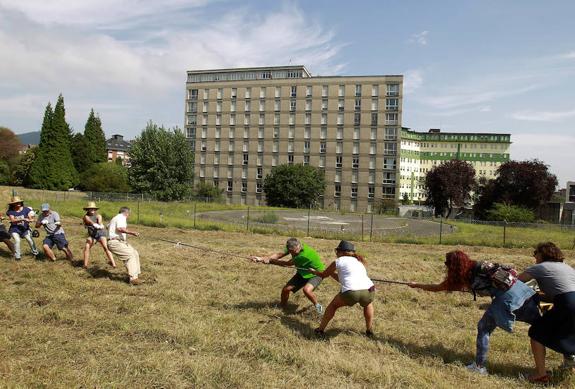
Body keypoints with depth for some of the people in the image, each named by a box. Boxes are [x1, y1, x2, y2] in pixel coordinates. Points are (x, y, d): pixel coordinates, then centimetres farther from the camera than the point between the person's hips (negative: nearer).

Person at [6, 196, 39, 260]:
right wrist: (22, 219, -34)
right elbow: (13, 220, -19)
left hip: (25, 229, 1)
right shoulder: (10, 211, -6)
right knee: (17, 240, -20)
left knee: (30, 239, -11)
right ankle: (17, 256, -7)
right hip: (15, 229, -1)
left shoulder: (26, 209, -5)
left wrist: (31, 220, -34)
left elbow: (30, 218, -8)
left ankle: (35, 253, 8)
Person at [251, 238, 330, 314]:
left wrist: (270, 261, -23)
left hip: (316, 274, -7)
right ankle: (282, 306, 25)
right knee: (286, 289, -3)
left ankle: (317, 306, -6)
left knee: (306, 289, -34)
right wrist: (262, 258, -29)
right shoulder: (293, 247, -16)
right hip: (302, 273, 7)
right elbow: (279, 254, -18)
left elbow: (287, 264, -28)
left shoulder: (305, 255, -38)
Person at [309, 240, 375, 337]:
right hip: (369, 291, 4)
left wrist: (313, 271, 49)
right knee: (368, 305, 39)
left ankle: (320, 329, 29)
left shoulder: (338, 261, 16)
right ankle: (369, 331, 37)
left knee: (333, 305, 25)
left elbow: (323, 275, 30)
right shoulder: (359, 261, 30)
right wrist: (332, 272, 54)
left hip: (351, 292, -3)